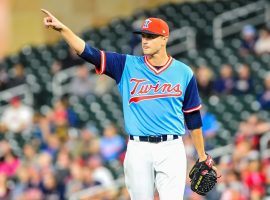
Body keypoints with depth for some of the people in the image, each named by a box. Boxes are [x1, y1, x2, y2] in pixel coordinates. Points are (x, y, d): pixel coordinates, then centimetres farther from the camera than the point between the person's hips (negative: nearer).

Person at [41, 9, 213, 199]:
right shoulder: (128, 66, 5)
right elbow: (90, 53, -5)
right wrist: (63, 29, -18)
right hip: (138, 149, 1)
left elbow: (193, 117, 10)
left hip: (171, 149, -1)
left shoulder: (184, 73, 4)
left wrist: (202, 156, 11)